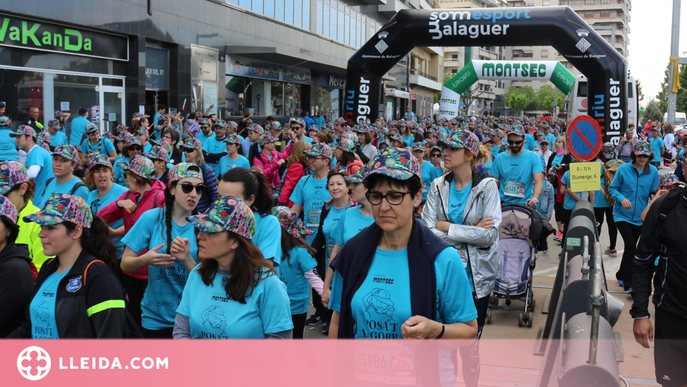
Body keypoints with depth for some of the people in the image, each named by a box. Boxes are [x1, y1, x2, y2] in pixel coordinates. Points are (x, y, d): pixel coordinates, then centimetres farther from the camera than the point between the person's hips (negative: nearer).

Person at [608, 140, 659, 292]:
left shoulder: (653, 171, -4)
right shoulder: (623, 169, -10)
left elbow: (654, 193, 3)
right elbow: (613, 188, -3)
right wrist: (622, 198, -21)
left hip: (640, 217, 3)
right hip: (622, 215, -3)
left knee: (630, 247, 16)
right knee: (631, 246, -16)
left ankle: (621, 276, 38)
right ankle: (629, 284, -8)